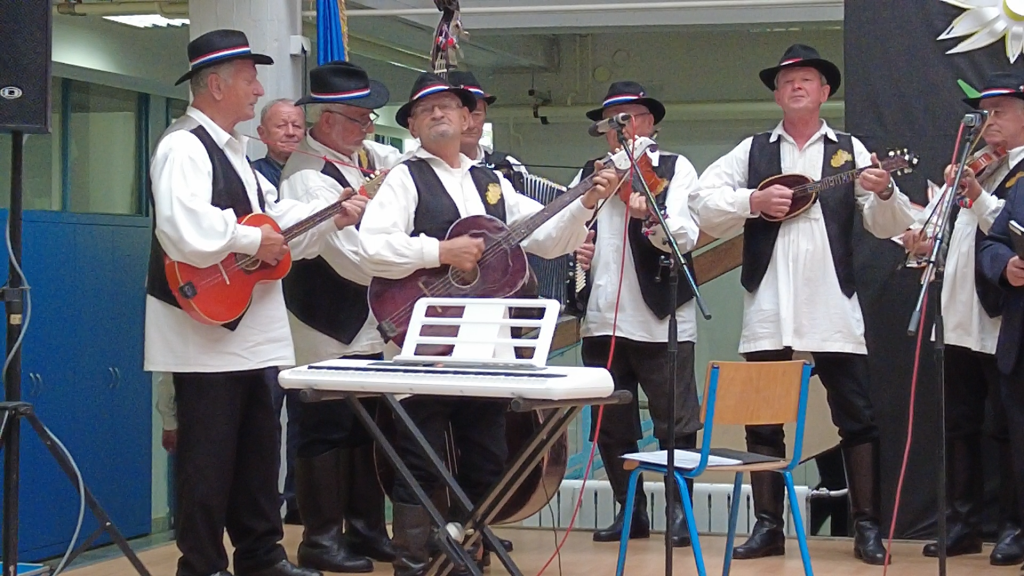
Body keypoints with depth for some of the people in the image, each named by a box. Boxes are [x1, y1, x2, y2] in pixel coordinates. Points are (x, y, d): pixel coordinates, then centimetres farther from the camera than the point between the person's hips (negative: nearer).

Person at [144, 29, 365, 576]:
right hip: (205, 332, -10)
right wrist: (253, 240, -21)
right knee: (209, 457, -3)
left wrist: (333, 220, 9)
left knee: (257, 449, 16)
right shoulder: (184, 147, -15)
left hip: (250, 332, 10)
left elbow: (277, 224, 21)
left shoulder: (233, 153, 18)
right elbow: (186, 232, -31)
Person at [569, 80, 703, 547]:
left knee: (675, 423, -2)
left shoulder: (675, 169, 1)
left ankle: (680, 511, 10)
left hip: (660, 319, -5)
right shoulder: (590, 174, 15)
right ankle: (630, 510, 21)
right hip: (601, 320, 5)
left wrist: (649, 214, -32)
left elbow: (686, 236, -12)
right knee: (610, 426, 10)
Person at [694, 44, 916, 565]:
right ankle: (768, 526, 13)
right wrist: (753, 201, -10)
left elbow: (889, 226, 2)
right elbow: (707, 208, 5)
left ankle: (867, 526, 7)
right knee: (762, 419, 4)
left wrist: (884, 192, -19)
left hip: (833, 308, -1)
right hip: (768, 310, 1)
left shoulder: (849, 150, 9)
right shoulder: (753, 151, 12)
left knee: (857, 418, -1)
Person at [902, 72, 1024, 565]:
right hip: (959, 321, 8)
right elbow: (946, 232, 25)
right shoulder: (974, 168, 19)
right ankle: (964, 524, 18)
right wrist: (925, 242, 6)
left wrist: (977, 197, -31)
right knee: (959, 426, 11)